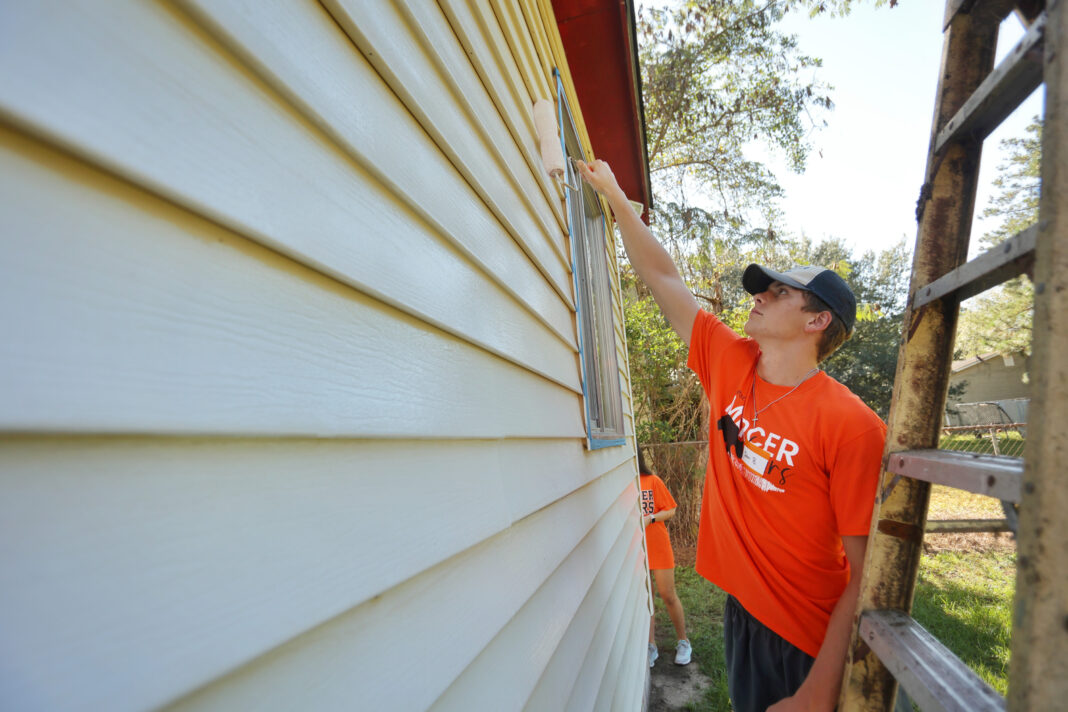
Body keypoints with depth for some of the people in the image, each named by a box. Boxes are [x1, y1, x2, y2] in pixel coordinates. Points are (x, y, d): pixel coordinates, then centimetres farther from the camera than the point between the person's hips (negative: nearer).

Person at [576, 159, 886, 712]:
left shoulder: (852, 426, -21)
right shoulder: (730, 366, -6)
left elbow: (869, 573, -18)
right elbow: (664, 278, -1)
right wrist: (614, 194, 4)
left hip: (810, 642, -5)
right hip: (741, 610, 5)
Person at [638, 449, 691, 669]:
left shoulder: (653, 481, -8)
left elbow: (670, 511, -4)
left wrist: (650, 518, -19)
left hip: (658, 547, -2)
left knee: (668, 596, 9)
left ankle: (683, 642, 29)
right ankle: (651, 647, 26)